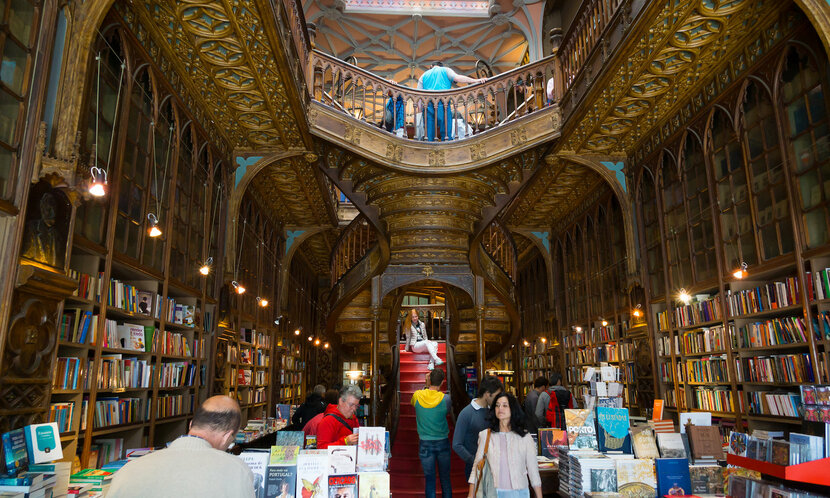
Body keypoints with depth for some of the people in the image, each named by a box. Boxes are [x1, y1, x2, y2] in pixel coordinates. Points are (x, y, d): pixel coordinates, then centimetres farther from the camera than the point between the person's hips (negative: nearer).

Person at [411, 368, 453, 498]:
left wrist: (426, 386, 15)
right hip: (442, 442, 0)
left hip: (425, 444, 0)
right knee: (445, 478, 13)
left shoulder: (417, 396, -8)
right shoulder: (445, 399, -11)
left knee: (429, 478, 6)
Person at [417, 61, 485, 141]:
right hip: (442, 104, -3)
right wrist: (476, 80, -7)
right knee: (446, 130, -3)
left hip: (428, 105, 3)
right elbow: (457, 78, -2)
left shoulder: (424, 75, 26)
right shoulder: (445, 70, 17)